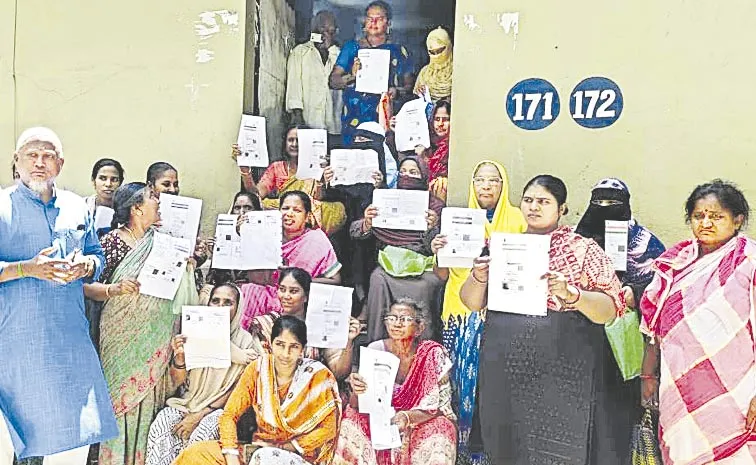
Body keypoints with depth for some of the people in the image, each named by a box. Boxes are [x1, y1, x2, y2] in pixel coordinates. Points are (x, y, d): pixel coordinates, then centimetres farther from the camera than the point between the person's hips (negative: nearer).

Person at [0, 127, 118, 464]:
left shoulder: (76, 207, 13)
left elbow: (97, 257, 18)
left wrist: (86, 266, -4)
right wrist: (27, 268, -19)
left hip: (70, 338, 4)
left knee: (75, 432, 6)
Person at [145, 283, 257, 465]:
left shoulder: (244, 340, -6)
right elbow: (177, 381, 2)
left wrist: (199, 415, -14)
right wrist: (179, 356, -19)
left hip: (218, 408, -2)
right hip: (186, 402, 3)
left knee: (200, 436, -31)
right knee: (159, 428, -26)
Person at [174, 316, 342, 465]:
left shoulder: (319, 377, -15)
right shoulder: (258, 368, -6)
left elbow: (327, 429, -9)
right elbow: (229, 415, -5)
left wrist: (283, 447, -14)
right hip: (261, 449, 3)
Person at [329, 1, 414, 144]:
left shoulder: (398, 51, 11)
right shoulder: (351, 48, 10)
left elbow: (409, 85, 11)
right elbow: (333, 81, 4)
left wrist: (397, 92, -12)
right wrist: (351, 76, -16)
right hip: (353, 121, 0)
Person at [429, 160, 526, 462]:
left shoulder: (517, 219, 4)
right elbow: (443, 275, 8)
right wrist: (437, 253, -12)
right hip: (463, 309, 2)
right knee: (463, 372, 1)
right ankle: (463, 439, 18)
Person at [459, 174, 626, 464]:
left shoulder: (583, 250, 1)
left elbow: (610, 310, -4)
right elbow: (472, 302, 9)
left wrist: (570, 294, -22)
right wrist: (480, 276, -11)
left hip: (562, 373, -3)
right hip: (505, 371, 3)